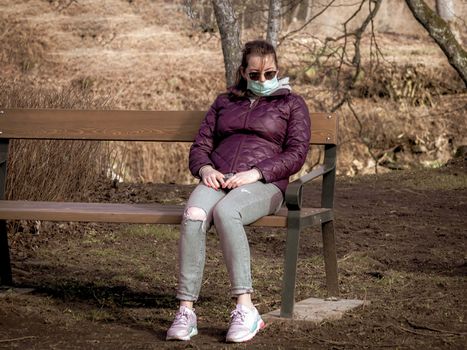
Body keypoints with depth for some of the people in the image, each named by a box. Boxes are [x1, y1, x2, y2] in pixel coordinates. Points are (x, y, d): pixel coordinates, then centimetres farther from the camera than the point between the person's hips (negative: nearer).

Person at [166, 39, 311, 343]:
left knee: (225, 211, -39)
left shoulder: (291, 104, 17)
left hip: (263, 184, -3)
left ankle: (246, 310, -40)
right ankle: (186, 311, -36)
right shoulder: (224, 102, 28)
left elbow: (297, 153, 3)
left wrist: (254, 173, -12)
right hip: (218, 180, 3)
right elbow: (200, 145, 21)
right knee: (194, 216, -34)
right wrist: (205, 169, -4)